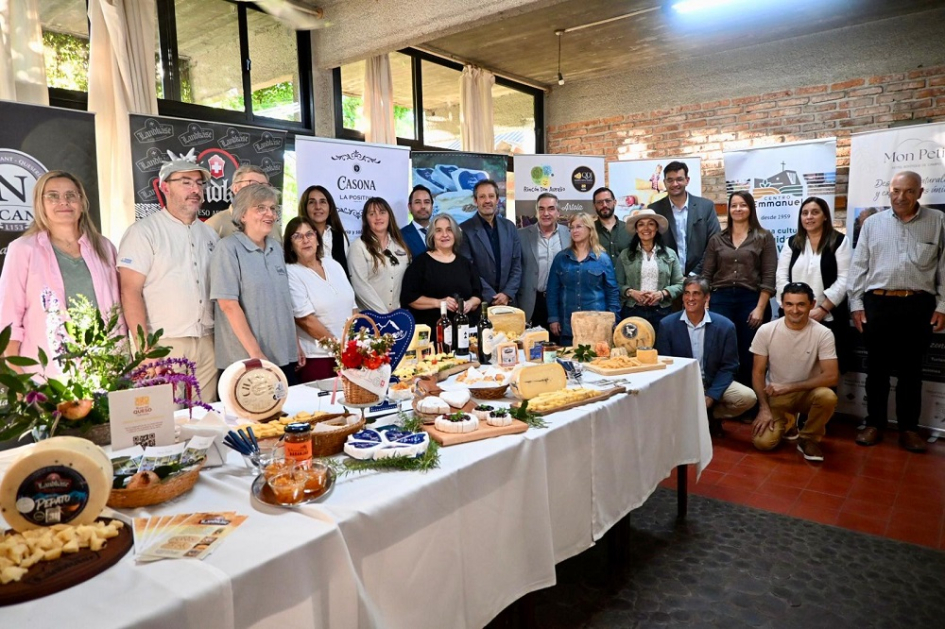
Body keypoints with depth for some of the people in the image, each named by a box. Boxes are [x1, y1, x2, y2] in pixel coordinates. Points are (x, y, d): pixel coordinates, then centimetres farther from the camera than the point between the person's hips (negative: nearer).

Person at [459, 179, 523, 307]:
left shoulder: (509, 227, 7)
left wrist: (507, 294, -6)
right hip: (479, 301, -3)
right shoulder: (465, 230, -6)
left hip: (507, 300, 3)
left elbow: (517, 264, 6)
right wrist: (491, 297, -14)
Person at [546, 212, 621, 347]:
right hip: (567, 325, 1)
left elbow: (612, 292, 4)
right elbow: (553, 290, 7)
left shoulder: (603, 258, 4)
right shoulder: (561, 258, 7)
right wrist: (553, 318, 0)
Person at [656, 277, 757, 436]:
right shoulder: (667, 325, -8)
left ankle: (712, 416, 8)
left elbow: (728, 367, -4)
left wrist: (711, 396, -16)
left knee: (748, 398, -22)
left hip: (714, 383, 1)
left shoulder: (725, 326, -8)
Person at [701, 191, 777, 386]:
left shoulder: (764, 237, 5)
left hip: (751, 301, -1)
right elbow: (706, 275, 9)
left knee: (749, 356, 3)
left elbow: (768, 277, -2)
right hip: (721, 300, 2)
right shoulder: (717, 239, 11)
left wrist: (760, 308, -9)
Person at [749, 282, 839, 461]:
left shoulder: (823, 334, -14)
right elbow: (758, 373, -5)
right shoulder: (766, 331, -11)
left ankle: (808, 439, -5)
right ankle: (786, 423, 18)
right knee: (762, 442, -19)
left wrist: (789, 387, -22)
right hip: (776, 395, 1)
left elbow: (831, 376, -18)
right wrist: (764, 409, -13)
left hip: (807, 392, 0)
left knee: (828, 397, -35)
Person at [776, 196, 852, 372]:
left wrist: (823, 308, -13)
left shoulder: (839, 241, 2)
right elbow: (781, 277, 5)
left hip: (828, 317, -2)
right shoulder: (792, 243, 12)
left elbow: (844, 279, -5)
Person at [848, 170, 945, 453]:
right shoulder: (873, 223, 8)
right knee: (877, 367, 7)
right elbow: (858, 266, 6)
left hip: (918, 306, 0)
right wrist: (856, 304, 0)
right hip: (877, 304, 0)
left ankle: (909, 428, 18)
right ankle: (874, 424, 17)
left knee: (911, 369, 8)